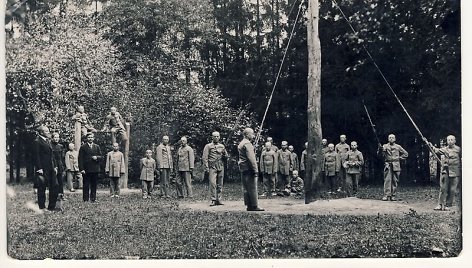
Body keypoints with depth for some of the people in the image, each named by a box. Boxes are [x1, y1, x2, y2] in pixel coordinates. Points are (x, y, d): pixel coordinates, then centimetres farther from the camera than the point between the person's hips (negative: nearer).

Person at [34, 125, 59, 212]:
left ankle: (51, 207, 14)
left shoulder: (48, 141, 18)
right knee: (42, 188, 1)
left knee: (54, 186, 6)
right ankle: (42, 207, 9)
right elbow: (36, 156, -12)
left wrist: (55, 166, 13)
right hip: (43, 169, -8)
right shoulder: (37, 141, -8)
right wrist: (39, 168, -17)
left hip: (51, 169, 8)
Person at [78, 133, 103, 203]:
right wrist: (81, 169, -10)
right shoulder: (83, 147, 2)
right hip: (86, 170, -3)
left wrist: (97, 157, -10)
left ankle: (93, 199, 11)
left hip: (95, 169, 3)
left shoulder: (97, 147, 14)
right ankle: (85, 199, 5)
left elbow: (101, 156, 13)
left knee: (94, 185, 5)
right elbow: (80, 159, -2)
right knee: (86, 185, 0)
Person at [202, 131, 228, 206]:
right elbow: (204, 158, -2)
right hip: (212, 167, -4)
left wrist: (224, 153, -1)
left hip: (220, 167, 4)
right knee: (213, 183, -13)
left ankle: (218, 200, 10)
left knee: (220, 184, 5)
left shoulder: (222, 146, 16)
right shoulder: (208, 146, 4)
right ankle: (213, 200, -11)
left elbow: (226, 156, 22)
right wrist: (206, 167, -11)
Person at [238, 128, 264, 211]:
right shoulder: (247, 144, -13)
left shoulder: (241, 144, 18)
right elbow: (251, 158, -20)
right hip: (249, 169, -10)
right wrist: (255, 170, -19)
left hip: (243, 169, 10)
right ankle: (254, 206, -6)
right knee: (252, 188, -7)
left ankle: (249, 205, 13)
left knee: (246, 188, 9)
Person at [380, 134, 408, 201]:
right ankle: (386, 195, -13)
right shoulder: (385, 146, 7)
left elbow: (405, 153, 20)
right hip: (388, 165, -1)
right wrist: (382, 150, -29)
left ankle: (393, 196, 6)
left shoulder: (398, 147, 11)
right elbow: (382, 154, -8)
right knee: (387, 180, -9)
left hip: (396, 166, 1)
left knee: (395, 181, 2)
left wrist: (400, 158, 7)